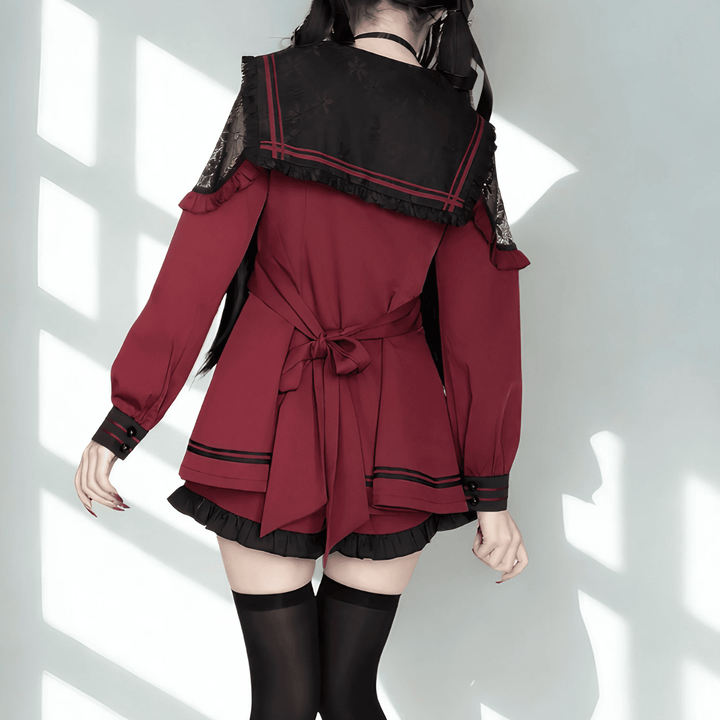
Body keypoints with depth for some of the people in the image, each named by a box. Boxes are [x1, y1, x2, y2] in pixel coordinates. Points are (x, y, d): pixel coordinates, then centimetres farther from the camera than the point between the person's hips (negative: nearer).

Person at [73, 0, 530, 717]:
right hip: (391, 438, 2)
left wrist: (122, 423, -2)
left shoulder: (274, 93, -4)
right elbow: (481, 330, 1)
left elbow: (196, 266, -7)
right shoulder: (463, 141, -1)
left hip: (266, 424, -1)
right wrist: (490, 494, 7)